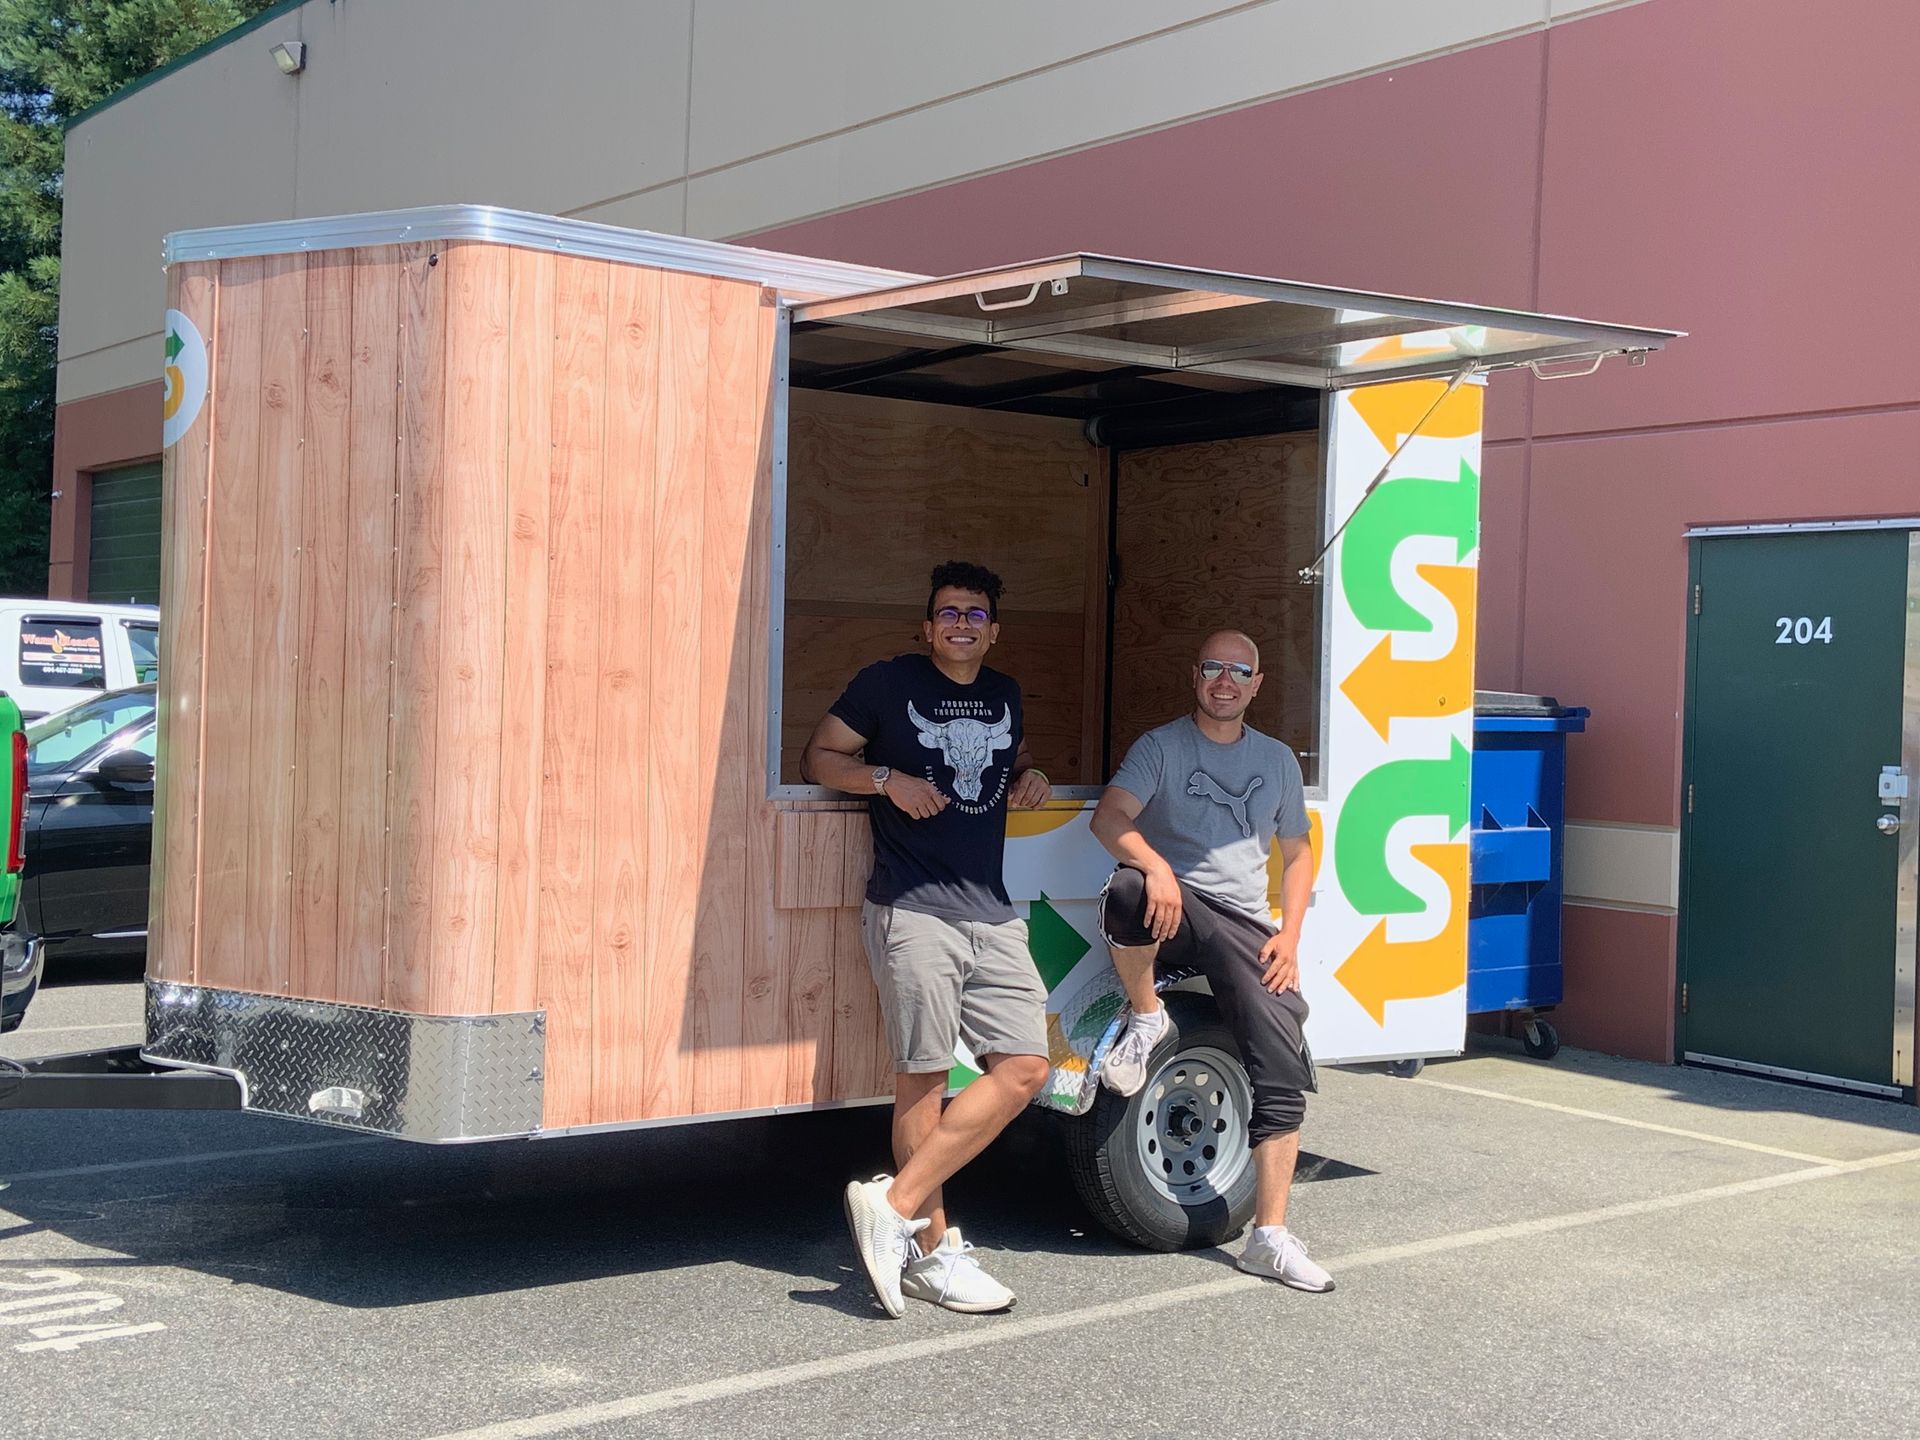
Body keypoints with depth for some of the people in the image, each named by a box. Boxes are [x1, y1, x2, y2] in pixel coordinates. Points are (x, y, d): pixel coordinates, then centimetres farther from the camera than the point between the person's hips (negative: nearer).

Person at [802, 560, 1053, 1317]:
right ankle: (931, 1246, 5)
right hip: (912, 908, -6)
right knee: (923, 1075, -5)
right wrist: (889, 780, -13)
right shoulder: (889, 683, 1)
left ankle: (894, 1204, -2)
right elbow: (819, 757, 4)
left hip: (990, 912, 6)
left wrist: (1030, 779, 12)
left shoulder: (1004, 695, 17)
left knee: (1023, 1069, -4)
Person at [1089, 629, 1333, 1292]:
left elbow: (1298, 853, 22)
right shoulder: (1161, 746, 6)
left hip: (1245, 926, 3)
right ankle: (1146, 1020, -13)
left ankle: (1270, 1238, -4)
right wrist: (1155, 865, -30)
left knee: (1283, 1074, -10)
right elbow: (1109, 818, -9)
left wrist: (1288, 937, 6)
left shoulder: (1277, 760, 19)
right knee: (1127, 890, -40)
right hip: (1174, 909, -3)